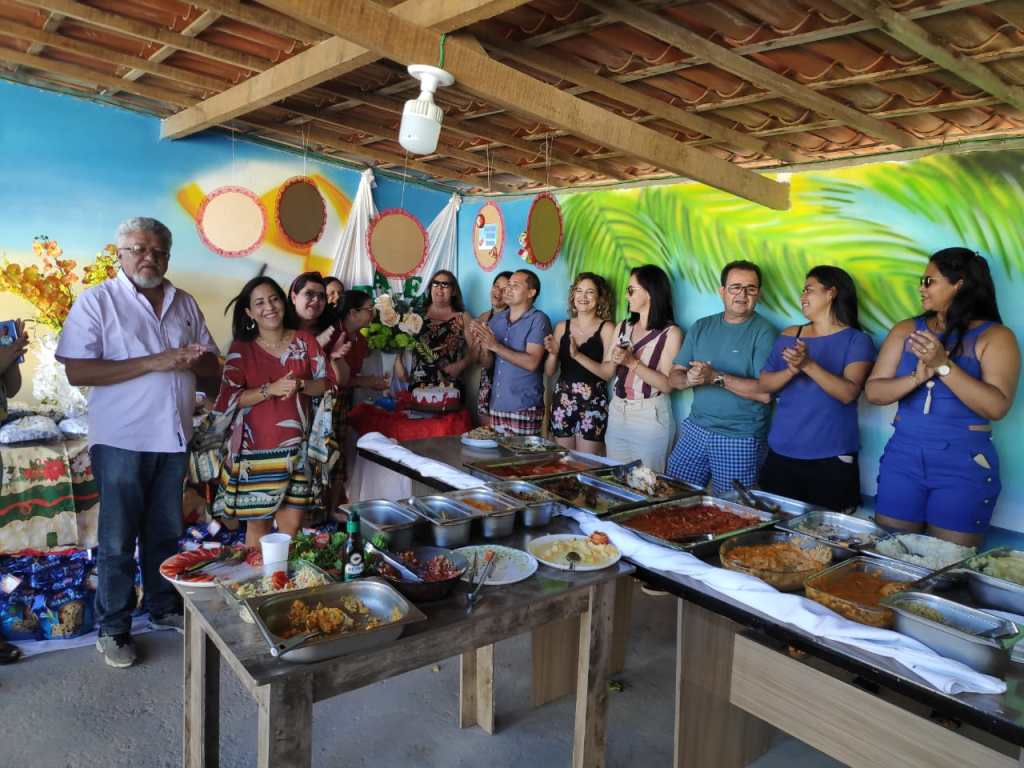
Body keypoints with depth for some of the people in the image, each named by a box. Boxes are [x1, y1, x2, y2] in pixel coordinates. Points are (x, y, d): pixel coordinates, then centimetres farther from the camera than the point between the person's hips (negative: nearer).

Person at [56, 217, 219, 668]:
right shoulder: (97, 301, -5)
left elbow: (213, 364, 12)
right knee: (118, 540, 5)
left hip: (173, 438, 5)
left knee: (165, 533, 16)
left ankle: (163, 608, 33)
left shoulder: (184, 303, 9)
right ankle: (113, 629, 20)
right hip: (121, 441, -4)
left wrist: (193, 361, -13)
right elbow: (76, 371, -15)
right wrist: (153, 363, -21)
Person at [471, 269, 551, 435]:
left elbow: (531, 363, -17)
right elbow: (486, 363, 9)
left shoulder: (538, 320, -7)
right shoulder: (496, 319, 9)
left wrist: (495, 346, -19)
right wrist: (483, 345, -11)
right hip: (496, 405, 5)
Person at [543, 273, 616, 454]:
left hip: (593, 402, -3)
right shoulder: (562, 327, 8)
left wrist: (577, 355, -20)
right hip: (562, 399, 4)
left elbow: (608, 372, -11)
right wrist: (553, 353, -10)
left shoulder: (607, 328, -2)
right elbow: (549, 372, 9)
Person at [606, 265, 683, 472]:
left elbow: (667, 384, -14)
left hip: (650, 416, -5)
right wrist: (615, 360, -7)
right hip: (617, 412, 6)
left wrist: (632, 362, -19)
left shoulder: (671, 333, -9)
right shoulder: (623, 327, 9)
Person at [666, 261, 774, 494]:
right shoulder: (702, 327, 8)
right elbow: (674, 377, 6)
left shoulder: (763, 332, -8)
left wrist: (716, 377, -22)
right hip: (695, 429, 5)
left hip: (739, 440, -4)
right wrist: (689, 379, -16)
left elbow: (765, 393, -18)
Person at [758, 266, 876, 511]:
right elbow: (764, 384, 5)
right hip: (781, 455, 4)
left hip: (831, 460, -4)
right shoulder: (789, 336, 10)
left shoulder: (856, 340, -3)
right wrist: (791, 371, -15)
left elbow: (848, 393, -15)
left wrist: (809, 365, -27)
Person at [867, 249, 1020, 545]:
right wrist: (917, 378, -17)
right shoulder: (906, 330, 5)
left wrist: (943, 365, -23)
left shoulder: (994, 336, -4)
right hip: (903, 457, 3)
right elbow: (874, 392, 0)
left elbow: (997, 407, -15)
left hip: (964, 465, -3)